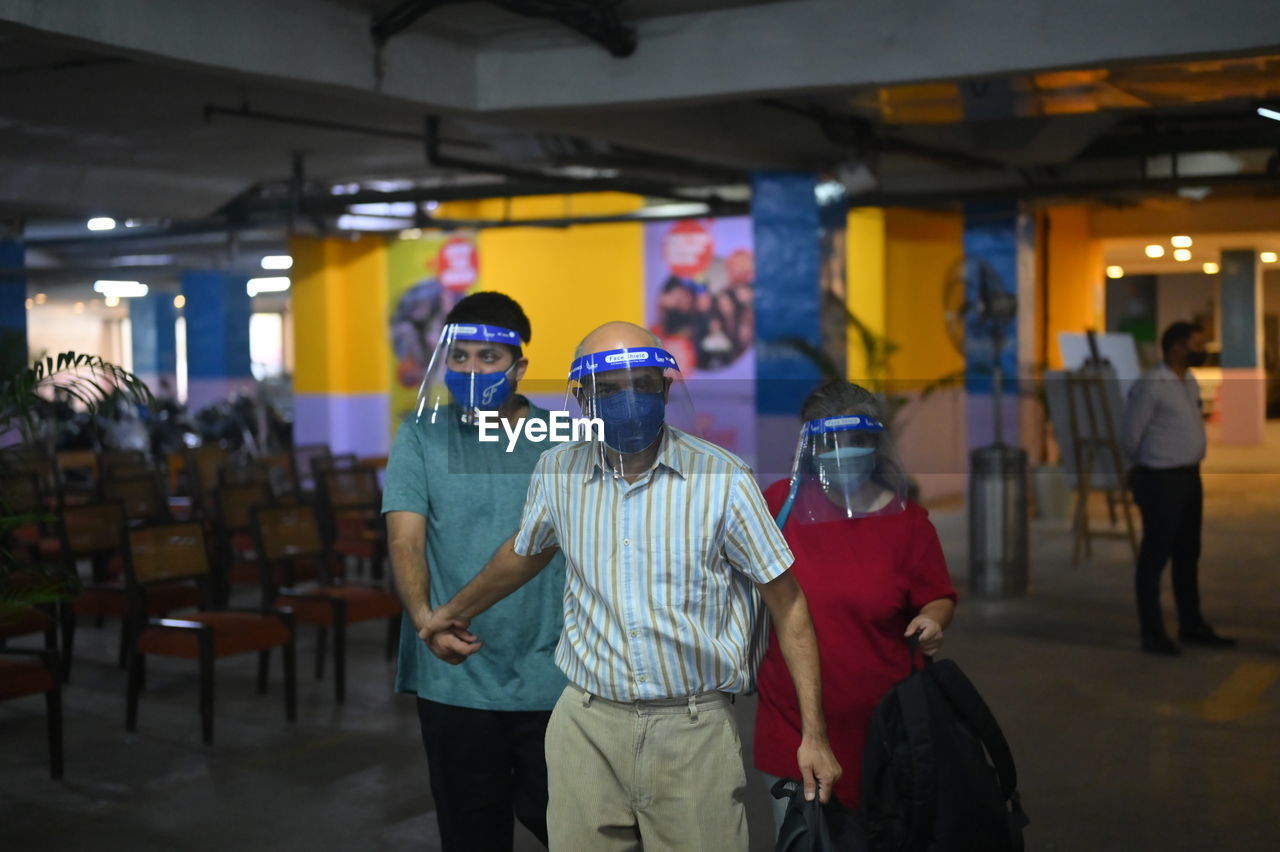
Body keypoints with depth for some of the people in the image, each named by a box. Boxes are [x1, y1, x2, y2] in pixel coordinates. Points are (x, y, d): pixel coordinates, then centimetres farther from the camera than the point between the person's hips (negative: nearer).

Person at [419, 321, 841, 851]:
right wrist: (456, 611, 38)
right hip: (588, 726, 3)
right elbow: (525, 551, 23)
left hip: (693, 730, -2)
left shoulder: (722, 479, -7)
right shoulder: (558, 471, 2)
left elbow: (786, 601, -2)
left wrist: (813, 734, -5)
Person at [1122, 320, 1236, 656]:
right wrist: (1143, 469, 8)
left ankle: (1191, 625, 28)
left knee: (1188, 554, 16)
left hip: (1190, 477, 8)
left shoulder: (1189, 382, 11)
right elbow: (1131, 435, -9)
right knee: (1155, 555, -2)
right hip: (1162, 481, -8)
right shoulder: (1150, 385, -16)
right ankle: (1152, 633, 4)